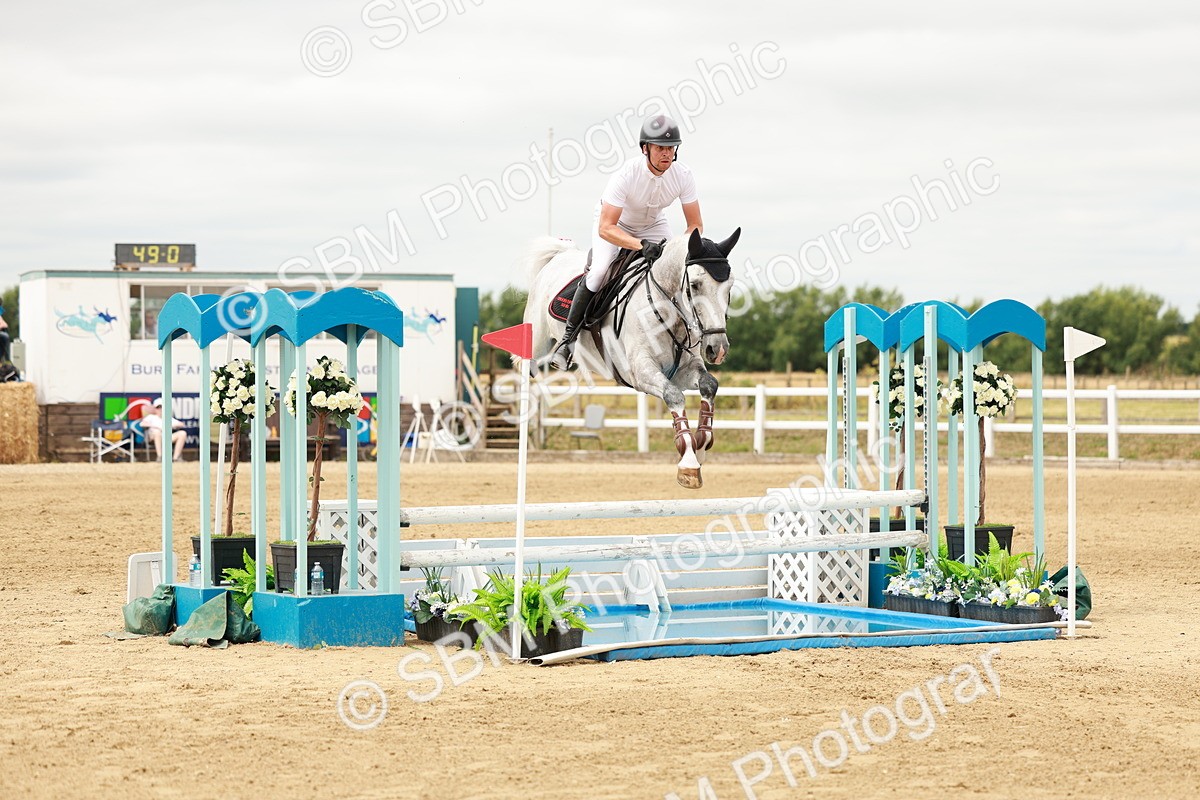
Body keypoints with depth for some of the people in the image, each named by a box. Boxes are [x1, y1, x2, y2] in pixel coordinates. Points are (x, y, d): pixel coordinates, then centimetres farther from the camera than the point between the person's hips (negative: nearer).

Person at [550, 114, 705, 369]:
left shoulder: (682, 175, -24)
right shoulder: (626, 174, -37)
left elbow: (696, 225, -15)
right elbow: (605, 228, -39)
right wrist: (641, 245, -53)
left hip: (653, 225, 4)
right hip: (613, 223, -4)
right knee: (599, 271, -26)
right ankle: (569, 338, -15)